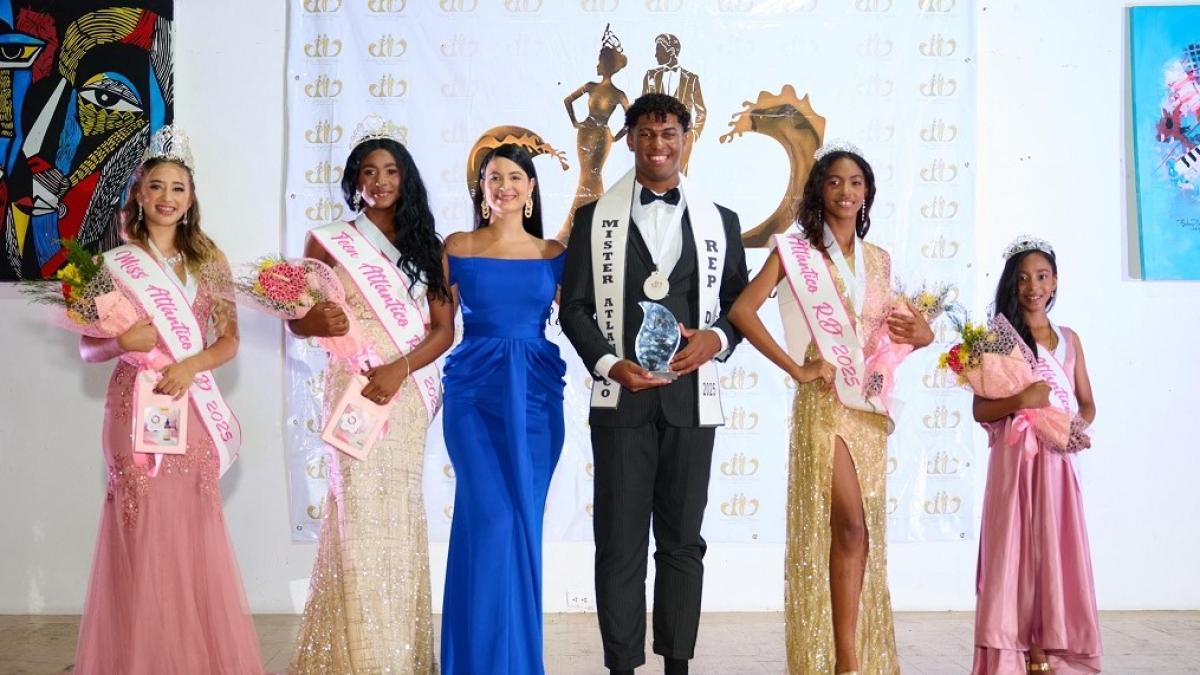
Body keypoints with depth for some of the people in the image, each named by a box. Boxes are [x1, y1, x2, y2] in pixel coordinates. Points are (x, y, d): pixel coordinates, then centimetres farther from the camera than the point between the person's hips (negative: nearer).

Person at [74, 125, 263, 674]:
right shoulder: (114, 264, 1)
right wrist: (122, 342, -17)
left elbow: (229, 340, 5)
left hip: (193, 407, 2)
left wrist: (190, 366, -12)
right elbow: (88, 347, 3)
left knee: (195, 530, 5)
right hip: (136, 406, -1)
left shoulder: (208, 259, 7)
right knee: (143, 530, 0)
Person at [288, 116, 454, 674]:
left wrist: (400, 369, -12)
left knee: (401, 517, 6)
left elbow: (444, 329, 4)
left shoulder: (426, 245, 10)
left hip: (410, 393, 2)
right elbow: (297, 321, 5)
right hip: (354, 391, -2)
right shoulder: (329, 241, 5)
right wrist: (320, 322, -19)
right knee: (360, 516, -6)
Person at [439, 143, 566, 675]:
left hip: (535, 393, 2)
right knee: (494, 521, -10)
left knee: (524, 523, 6)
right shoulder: (457, 247, 4)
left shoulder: (553, 253, 7)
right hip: (474, 391, -2)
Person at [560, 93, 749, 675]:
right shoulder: (595, 217, 6)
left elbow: (739, 302, 12)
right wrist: (609, 364, -12)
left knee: (683, 540, 8)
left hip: (692, 399, 1)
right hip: (621, 398, -1)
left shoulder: (719, 221, 9)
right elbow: (575, 306, 4)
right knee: (619, 541, 2)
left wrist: (718, 338, -10)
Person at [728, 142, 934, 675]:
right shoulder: (796, 250, -2)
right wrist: (796, 369, -16)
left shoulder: (877, 259, 14)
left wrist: (917, 334, -3)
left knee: (862, 531, 8)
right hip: (825, 401, -5)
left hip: (871, 404, 5)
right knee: (850, 527, -11)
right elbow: (742, 310, -13)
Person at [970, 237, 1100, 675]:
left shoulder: (1069, 339, 13)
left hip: (1057, 463, 4)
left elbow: (1087, 402, 14)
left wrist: (1079, 425, -7)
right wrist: (1020, 401, -19)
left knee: (1057, 552, 3)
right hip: (1014, 462, -4)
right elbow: (981, 410, -3)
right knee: (1014, 552, -3)